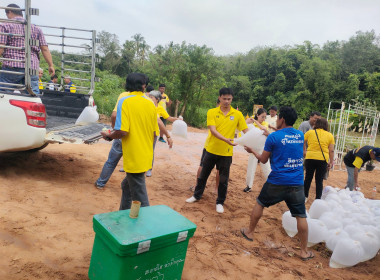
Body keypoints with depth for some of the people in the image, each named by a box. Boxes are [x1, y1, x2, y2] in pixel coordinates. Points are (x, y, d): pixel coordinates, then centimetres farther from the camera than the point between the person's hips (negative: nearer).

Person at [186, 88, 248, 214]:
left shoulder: (237, 114, -4)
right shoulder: (212, 112, -6)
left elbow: (246, 130, -5)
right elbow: (213, 130, -18)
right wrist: (225, 139, -33)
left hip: (226, 153, 0)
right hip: (211, 150, 1)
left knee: (223, 180, 8)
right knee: (203, 174, 17)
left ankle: (220, 202, 28)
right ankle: (196, 195, 38)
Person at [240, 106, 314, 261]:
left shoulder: (273, 136, -8)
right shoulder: (300, 135, 6)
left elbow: (263, 159, 0)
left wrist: (252, 151, 19)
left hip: (277, 181, -3)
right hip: (297, 183, 3)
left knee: (259, 203, 18)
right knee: (301, 216, 9)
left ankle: (249, 232, 31)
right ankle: (304, 251, 16)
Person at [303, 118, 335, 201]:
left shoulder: (309, 132, 3)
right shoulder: (330, 135, 4)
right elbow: (331, 151, 4)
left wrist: (304, 151, 24)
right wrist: (331, 162, 11)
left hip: (310, 158, 0)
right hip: (323, 159, 0)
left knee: (308, 178, 13)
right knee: (319, 180, 7)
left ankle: (305, 197, 20)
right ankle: (318, 199, 10)